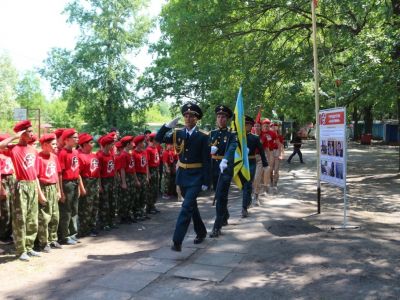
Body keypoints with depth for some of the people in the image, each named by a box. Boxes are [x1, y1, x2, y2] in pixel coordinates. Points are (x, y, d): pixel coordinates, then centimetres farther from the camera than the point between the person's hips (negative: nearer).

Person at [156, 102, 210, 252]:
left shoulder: (203, 137, -9)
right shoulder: (178, 133, 3)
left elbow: (206, 161, -10)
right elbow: (158, 139, -1)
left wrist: (206, 182, -12)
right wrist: (168, 125, -15)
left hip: (196, 176, -5)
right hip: (182, 175, 5)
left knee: (187, 207, -11)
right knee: (191, 206, 18)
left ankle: (177, 240, -9)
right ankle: (201, 232, 37)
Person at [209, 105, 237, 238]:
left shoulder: (232, 135, -8)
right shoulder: (212, 133, 9)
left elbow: (231, 149, -26)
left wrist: (225, 160, -45)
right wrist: (210, 149, -18)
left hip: (226, 168, -5)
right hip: (214, 168, 6)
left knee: (220, 196, -10)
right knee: (219, 195, 18)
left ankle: (217, 227, -6)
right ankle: (225, 217, 40)